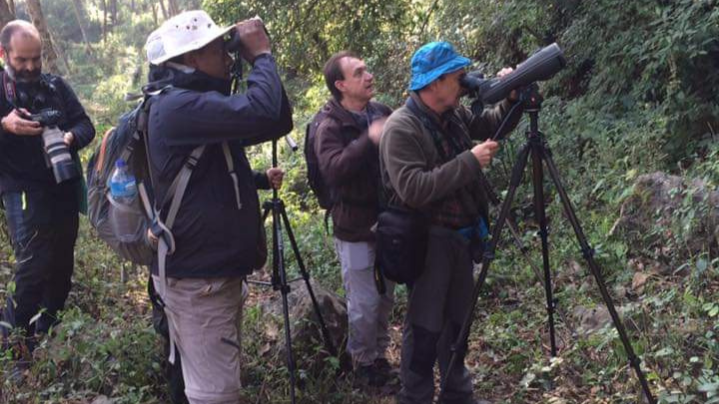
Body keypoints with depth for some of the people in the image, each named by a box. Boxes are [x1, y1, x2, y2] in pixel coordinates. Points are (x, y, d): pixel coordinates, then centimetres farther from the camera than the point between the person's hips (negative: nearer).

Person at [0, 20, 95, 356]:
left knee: (62, 264, 11)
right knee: (33, 266, -10)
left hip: (65, 189, 4)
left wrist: (70, 136, -18)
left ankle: (48, 333, 28)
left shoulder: (56, 86, 7)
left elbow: (86, 126, 4)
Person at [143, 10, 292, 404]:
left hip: (217, 269, 10)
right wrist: (261, 54, -20)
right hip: (197, 278, -10)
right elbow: (261, 113, -34)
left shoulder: (200, 103, 11)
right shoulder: (177, 106, -20)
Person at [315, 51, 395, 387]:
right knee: (365, 303, 3)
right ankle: (363, 361, 25)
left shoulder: (383, 113, 4)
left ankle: (380, 354, 36)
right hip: (356, 230, -5)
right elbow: (332, 170, -31)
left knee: (385, 299, 16)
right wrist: (369, 139, -35)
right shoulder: (330, 127, -14)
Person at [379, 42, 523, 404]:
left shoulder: (454, 114, 3)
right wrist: (469, 161, -27)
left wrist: (512, 99, -3)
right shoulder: (401, 128, -20)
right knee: (425, 327, 1)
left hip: (461, 234, 8)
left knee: (457, 319, 18)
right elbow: (413, 190, -30)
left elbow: (492, 127, 17)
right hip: (428, 239, -8)